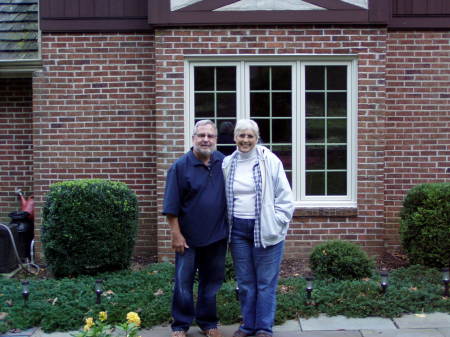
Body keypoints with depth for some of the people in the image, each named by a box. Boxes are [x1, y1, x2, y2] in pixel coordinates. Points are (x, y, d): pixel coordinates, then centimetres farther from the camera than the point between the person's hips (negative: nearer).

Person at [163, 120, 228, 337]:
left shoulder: (224, 164, 3)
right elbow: (172, 205, -8)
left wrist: (230, 229, 9)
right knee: (183, 282, 4)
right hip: (189, 237, -3)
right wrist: (176, 234, -11)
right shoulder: (181, 166, -8)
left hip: (217, 236, 3)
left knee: (211, 281, 14)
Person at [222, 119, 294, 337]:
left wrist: (275, 225, -8)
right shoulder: (227, 164, 6)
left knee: (265, 283, 3)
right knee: (245, 282, 13)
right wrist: (225, 225, 8)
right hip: (238, 229, 4)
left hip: (265, 230, -3)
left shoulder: (270, 161, -5)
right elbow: (224, 198, 14)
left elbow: (285, 198, -3)